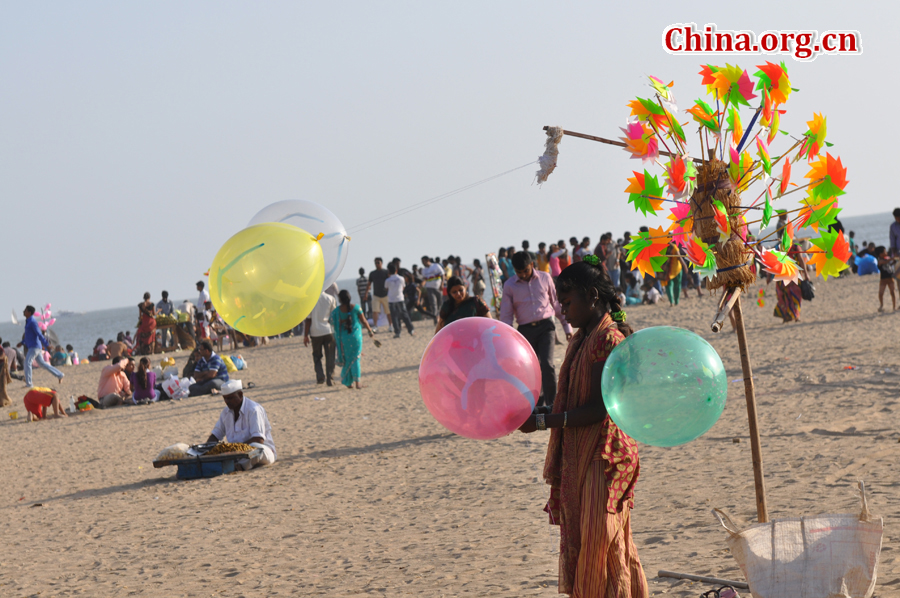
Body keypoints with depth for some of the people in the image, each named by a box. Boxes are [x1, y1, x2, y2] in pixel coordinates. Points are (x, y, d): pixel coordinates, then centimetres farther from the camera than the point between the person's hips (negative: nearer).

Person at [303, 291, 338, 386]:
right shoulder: (330, 298, -3)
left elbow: (308, 319, -5)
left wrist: (306, 335, 1)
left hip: (315, 332, 0)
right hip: (329, 331, 0)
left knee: (317, 356, 15)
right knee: (330, 357, 8)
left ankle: (320, 377, 0)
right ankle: (330, 379, 3)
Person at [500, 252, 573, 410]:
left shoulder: (544, 278, 4)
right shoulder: (510, 286, 3)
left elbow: (557, 303, 13)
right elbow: (506, 314, 5)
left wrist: (567, 326, 13)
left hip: (546, 326, -2)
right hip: (526, 330, 2)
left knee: (547, 364, -18)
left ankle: (552, 402, -11)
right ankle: (539, 403, 20)